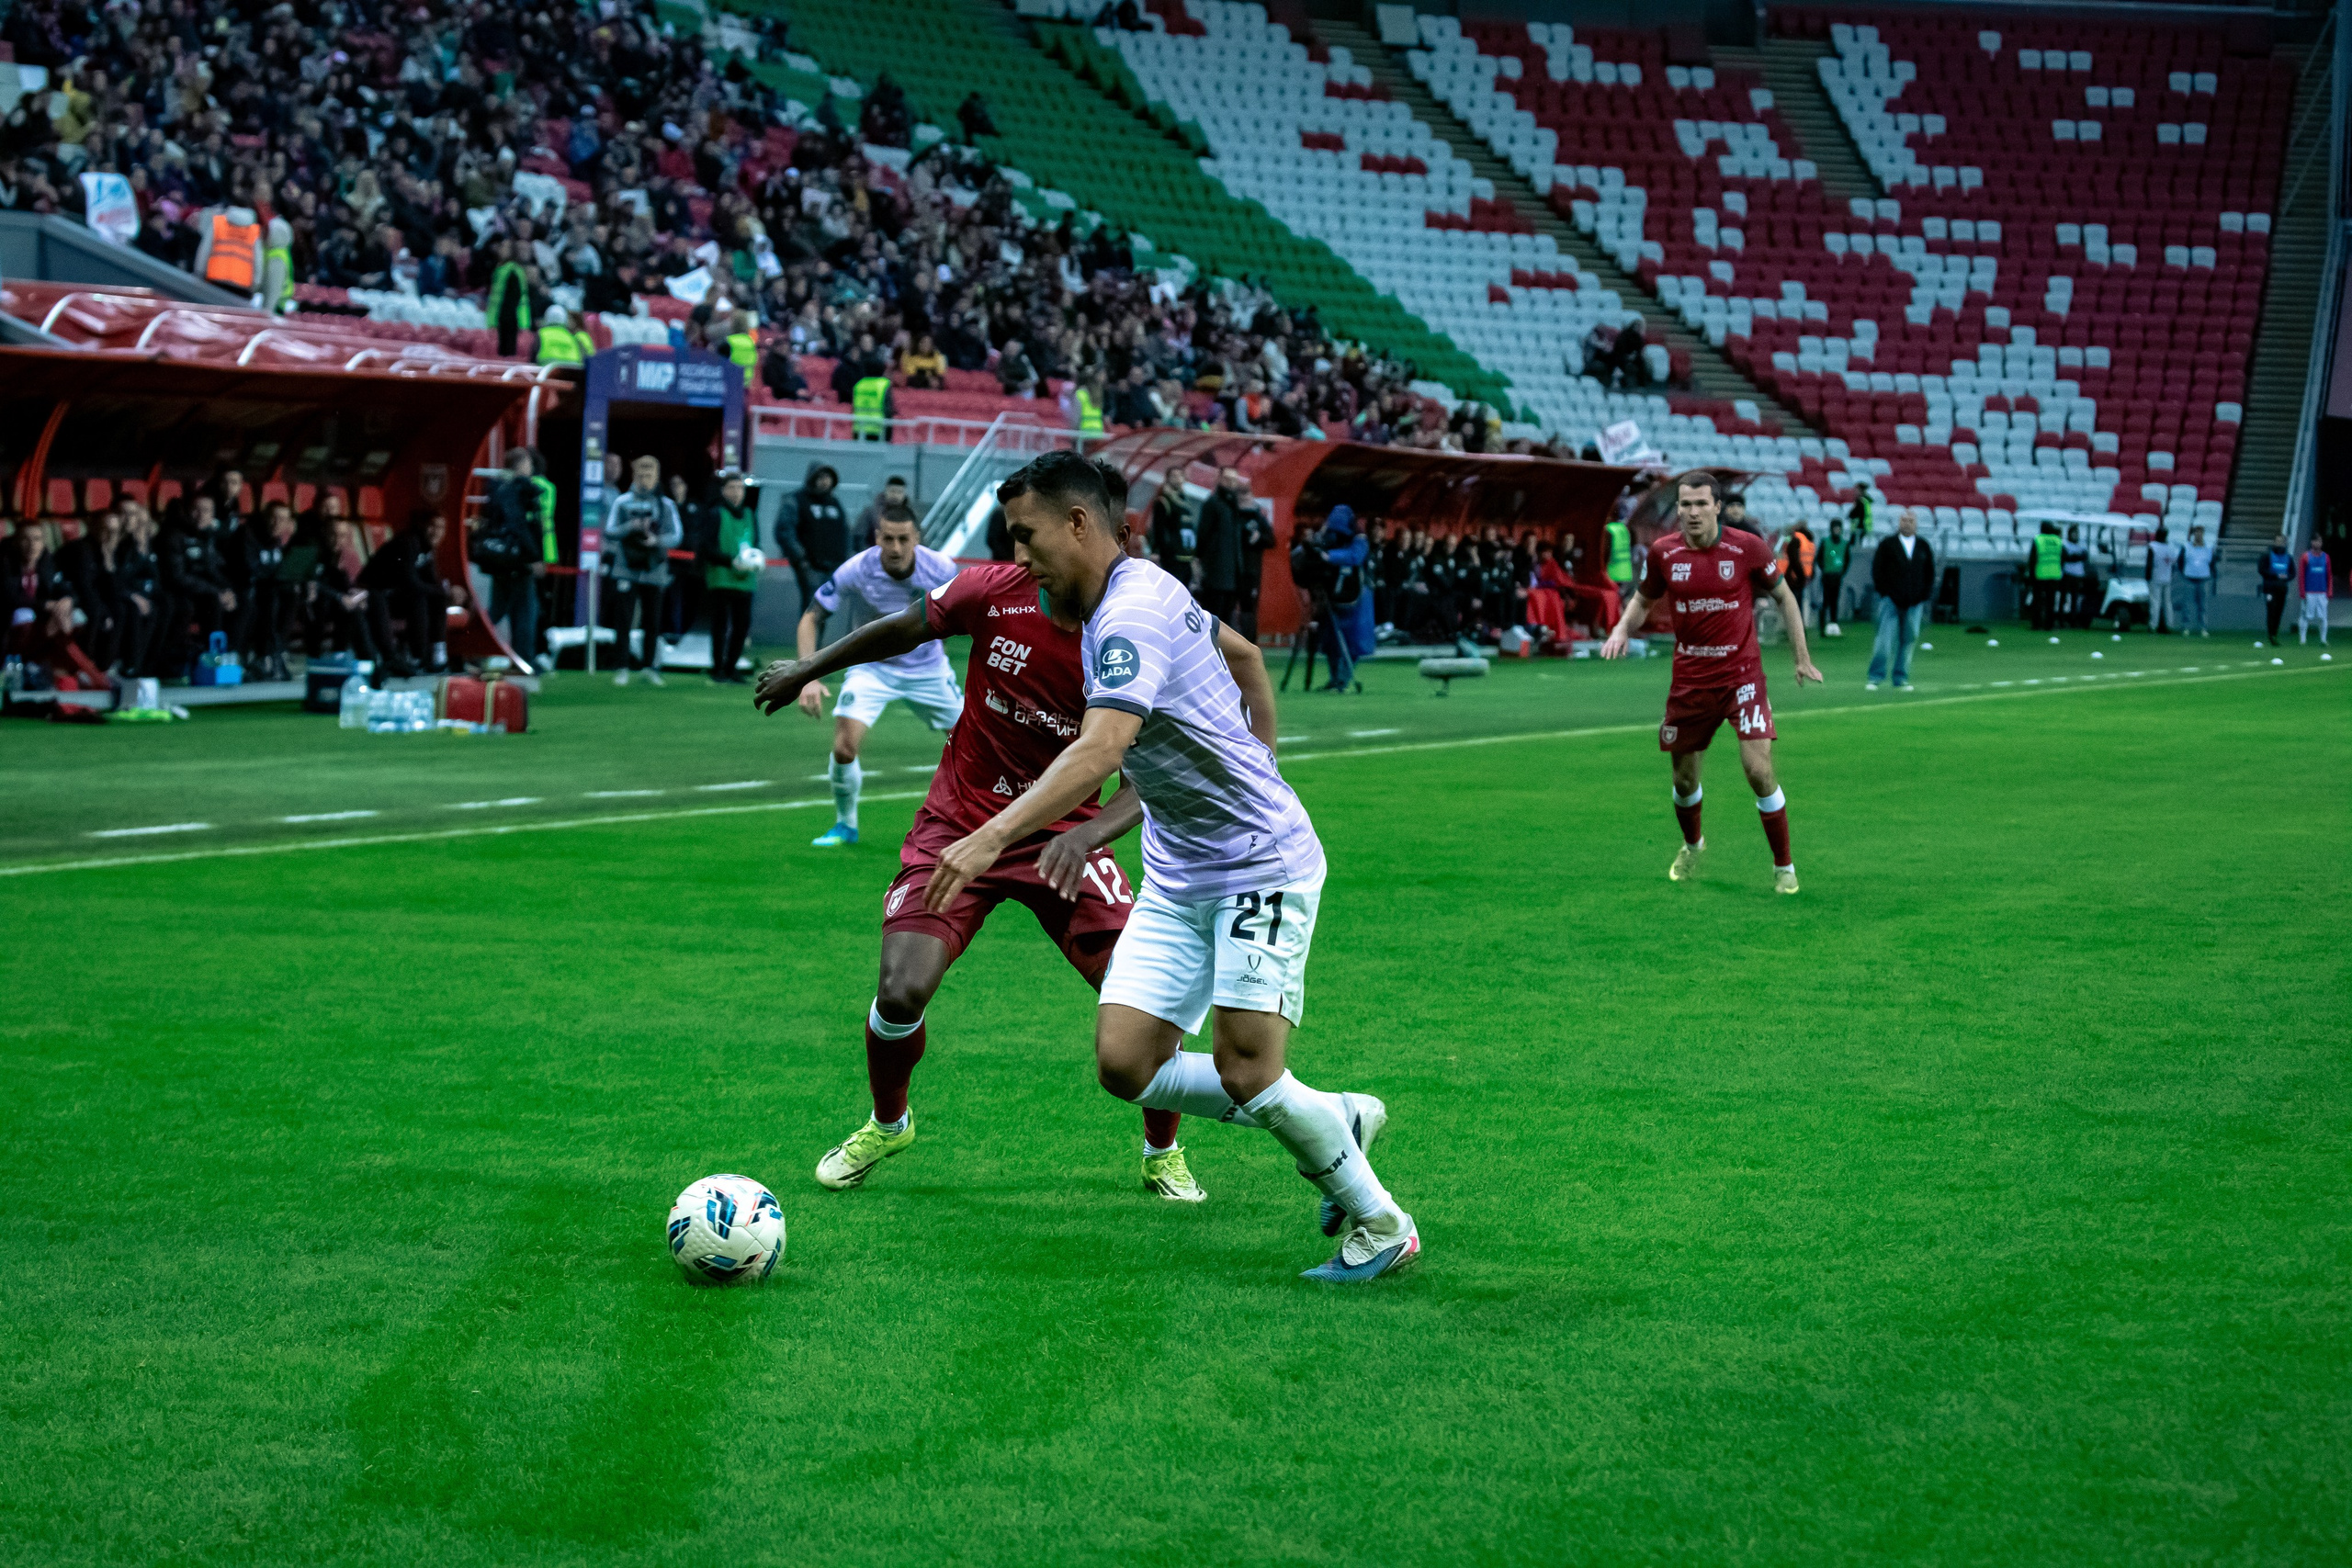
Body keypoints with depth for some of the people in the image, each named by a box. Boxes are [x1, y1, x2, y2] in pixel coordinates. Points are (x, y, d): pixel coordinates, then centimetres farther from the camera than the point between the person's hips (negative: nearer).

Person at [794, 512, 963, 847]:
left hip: (927, 666, 2)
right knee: (844, 748, -19)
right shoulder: (855, 571, -24)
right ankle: (845, 824, 8)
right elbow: (811, 617, -17)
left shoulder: (940, 569, -20)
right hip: (872, 666, -2)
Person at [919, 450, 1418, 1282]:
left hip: (1261, 865, -9)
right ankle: (1339, 1119, 14)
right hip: (1177, 877, 9)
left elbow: (1100, 751, -38)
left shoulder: (1132, 615, -23)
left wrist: (992, 837, -46)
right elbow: (1245, 654, 25)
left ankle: (1380, 1225, 10)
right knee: (1126, 1063, -3)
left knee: (1245, 1074, -13)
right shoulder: (1143, 592, 8)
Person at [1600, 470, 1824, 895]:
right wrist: (1622, 630, -6)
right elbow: (1644, 598, 15)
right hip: (1689, 680, 3)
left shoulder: (1747, 548, -9)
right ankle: (1692, 845, 44)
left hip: (1742, 675, -3)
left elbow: (1784, 596, 5)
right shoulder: (1663, 552, -2)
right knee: (1685, 778, 12)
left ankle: (1784, 866, 2)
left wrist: (1801, 657, 5)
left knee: (1759, 768, -15)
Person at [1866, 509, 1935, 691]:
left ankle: (1901, 679, 10)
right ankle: (1874, 678, -9)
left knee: (1908, 640, 3)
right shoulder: (1887, 544, 5)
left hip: (1915, 602, 3)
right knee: (1885, 638, -11)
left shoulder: (1924, 547, 13)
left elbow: (1930, 573, 15)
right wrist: (1885, 592, -5)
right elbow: (1877, 570, 3)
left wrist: (1925, 596, 4)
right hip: (1891, 600, -3)